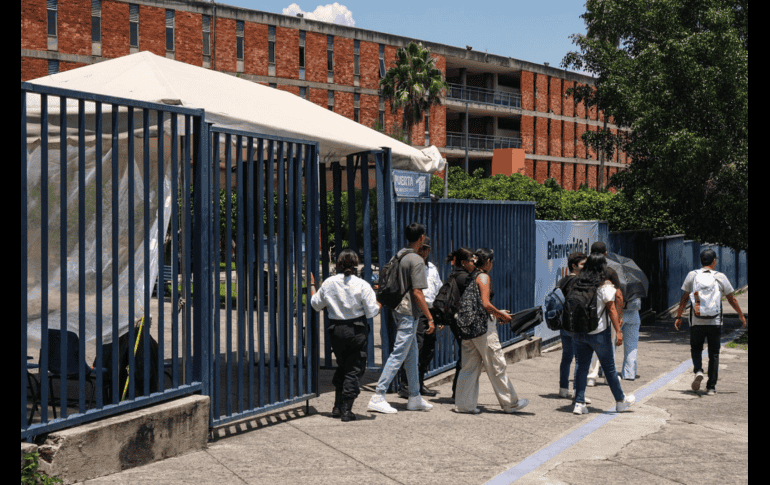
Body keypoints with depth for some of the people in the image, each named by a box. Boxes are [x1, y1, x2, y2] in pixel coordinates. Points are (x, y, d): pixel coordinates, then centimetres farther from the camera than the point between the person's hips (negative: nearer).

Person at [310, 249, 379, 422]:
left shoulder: (328, 283, -2)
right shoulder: (362, 285, -11)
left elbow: (316, 304, 13)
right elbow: (372, 312, -11)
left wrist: (312, 285, 27)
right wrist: (380, 305, 10)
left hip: (335, 330, 4)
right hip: (356, 330, -4)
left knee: (342, 366, 20)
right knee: (355, 369, 5)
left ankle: (337, 406, 18)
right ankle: (346, 409, 0)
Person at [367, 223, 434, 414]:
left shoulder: (399, 256, 9)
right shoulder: (416, 260, -17)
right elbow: (417, 293, -19)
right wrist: (430, 318, -16)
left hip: (399, 310, 9)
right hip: (409, 313, -9)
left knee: (411, 355, 16)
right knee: (398, 355, -7)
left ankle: (415, 398, 23)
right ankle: (378, 397, -7)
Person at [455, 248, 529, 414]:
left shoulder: (470, 277, 11)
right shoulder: (484, 277, -11)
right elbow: (486, 304, -20)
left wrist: (496, 313, 20)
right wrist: (501, 315, -5)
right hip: (483, 325, -8)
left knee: (470, 366, 10)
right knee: (496, 365, 2)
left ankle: (465, 403, 10)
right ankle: (510, 402, 12)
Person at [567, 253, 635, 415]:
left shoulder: (578, 284, 3)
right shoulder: (605, 285, -11)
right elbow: (611, 309, -14)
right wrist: (618, 331, -13)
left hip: (578, 332, 4)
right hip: (598, 333, -4)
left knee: (582, 366, 10)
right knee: (609, 367, 9)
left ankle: (579, 403, 5)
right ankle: (620, 401, 23)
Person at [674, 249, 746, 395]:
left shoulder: (692, 275, 2)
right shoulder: (720, 277, 1)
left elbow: (684, 298, 4)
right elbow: (732, 299, 8)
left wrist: (678, 317, 11)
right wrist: (741, 315, 20)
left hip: (697, 321, 0)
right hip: (715, 322, 0)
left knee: (696, 349, 18)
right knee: (714, 354, 8)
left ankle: (698, 370, -10)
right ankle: (711, 387, 6)